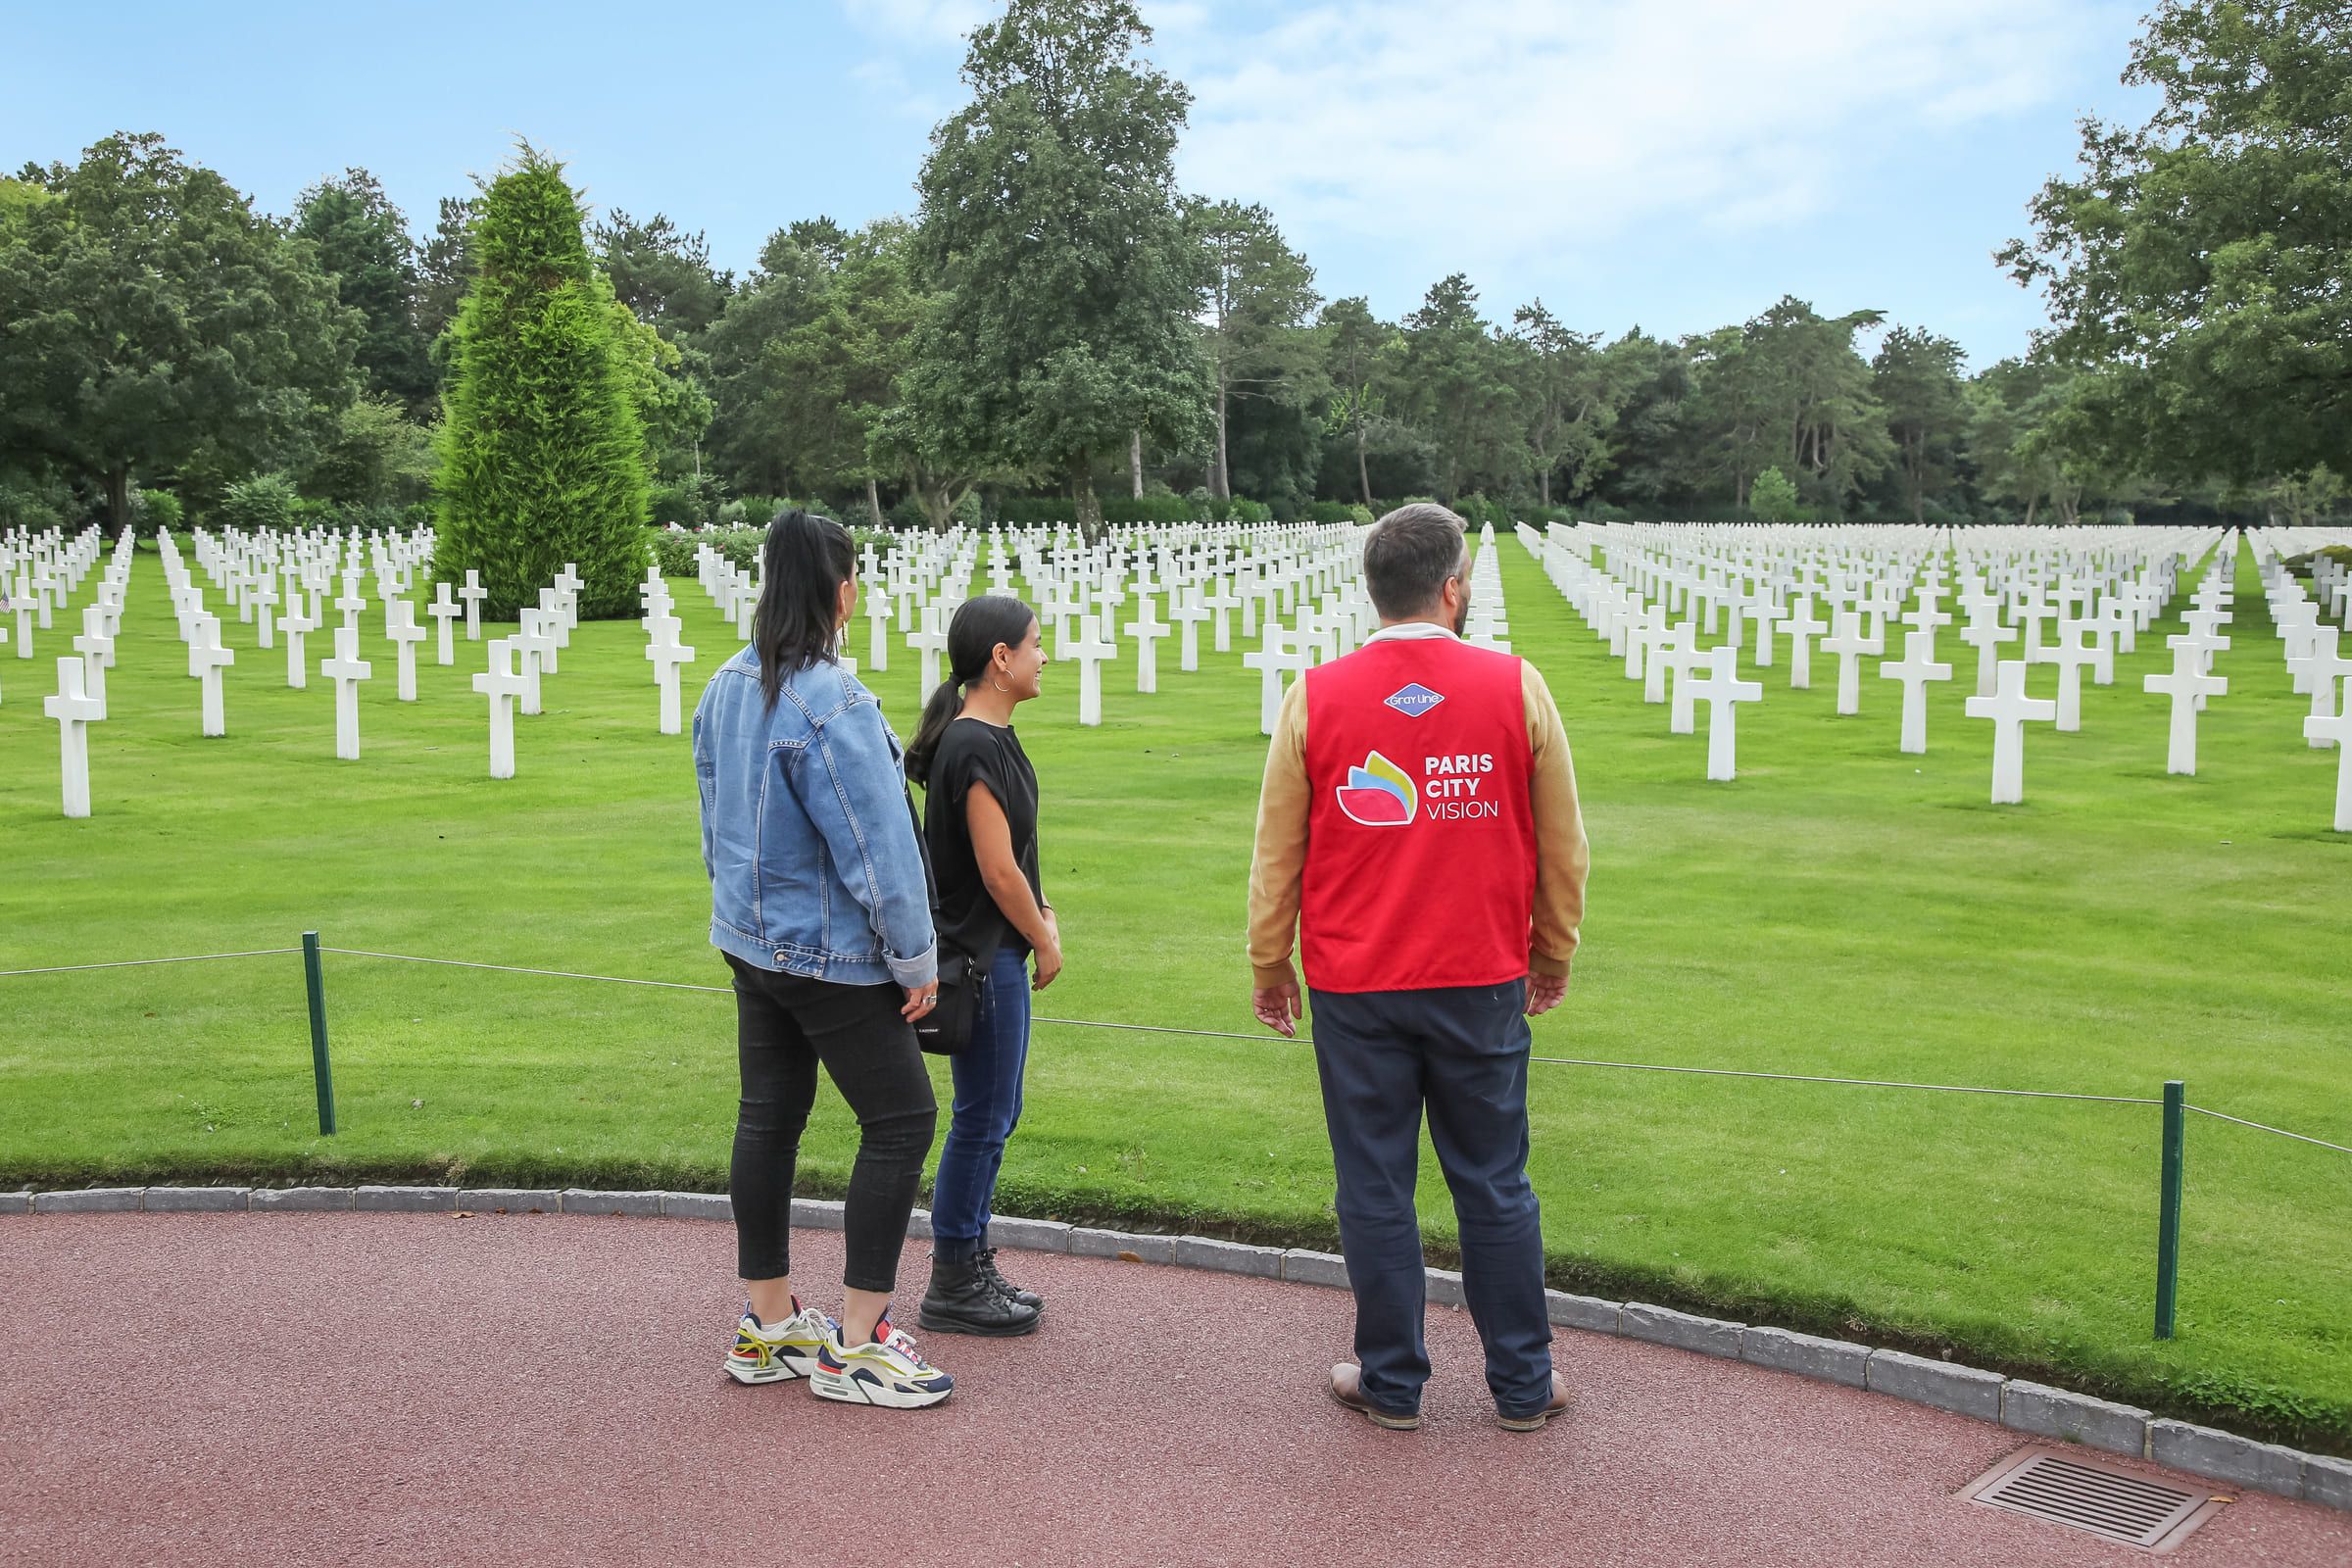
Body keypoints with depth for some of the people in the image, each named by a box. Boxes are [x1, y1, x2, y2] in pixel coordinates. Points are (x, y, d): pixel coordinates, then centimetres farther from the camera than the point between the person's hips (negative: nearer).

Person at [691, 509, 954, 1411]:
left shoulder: (726, 688, 4)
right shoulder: (831, 703, -23)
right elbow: (877, 846, -21)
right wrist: (916, 957, -12)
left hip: (750, 939, 9)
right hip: (832, 954, -9)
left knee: (769, 1118, 15)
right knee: (902, 1118, 2)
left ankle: (766, 1327, 26)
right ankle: (855, 1345, 6)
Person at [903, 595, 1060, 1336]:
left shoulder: (987, 735, 11)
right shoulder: (975, 747, -20)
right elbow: (997, 870, -20)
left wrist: (1038, 909, 6)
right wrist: (1043, 939, -8)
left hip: (995, 948, 10)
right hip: (983, 954, -10)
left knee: (992, 1114, 17)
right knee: (982, 1119, 1)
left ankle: (971, 1263, 28)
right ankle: (953, 1285, 13)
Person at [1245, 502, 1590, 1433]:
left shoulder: (1316, 697, -3)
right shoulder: (1516, 688, -3)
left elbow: (1276, 851, 2)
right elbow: (1563, 843, 4)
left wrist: (1269, 965, 13)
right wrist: (1554, 953, 17)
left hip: (1354, 987, 0)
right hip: (1482, 985, 1)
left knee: (1374, 1189, 9)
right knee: (1494, 1185, 12)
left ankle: (1391, 1385, 21)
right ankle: (1522, 1386, 23)